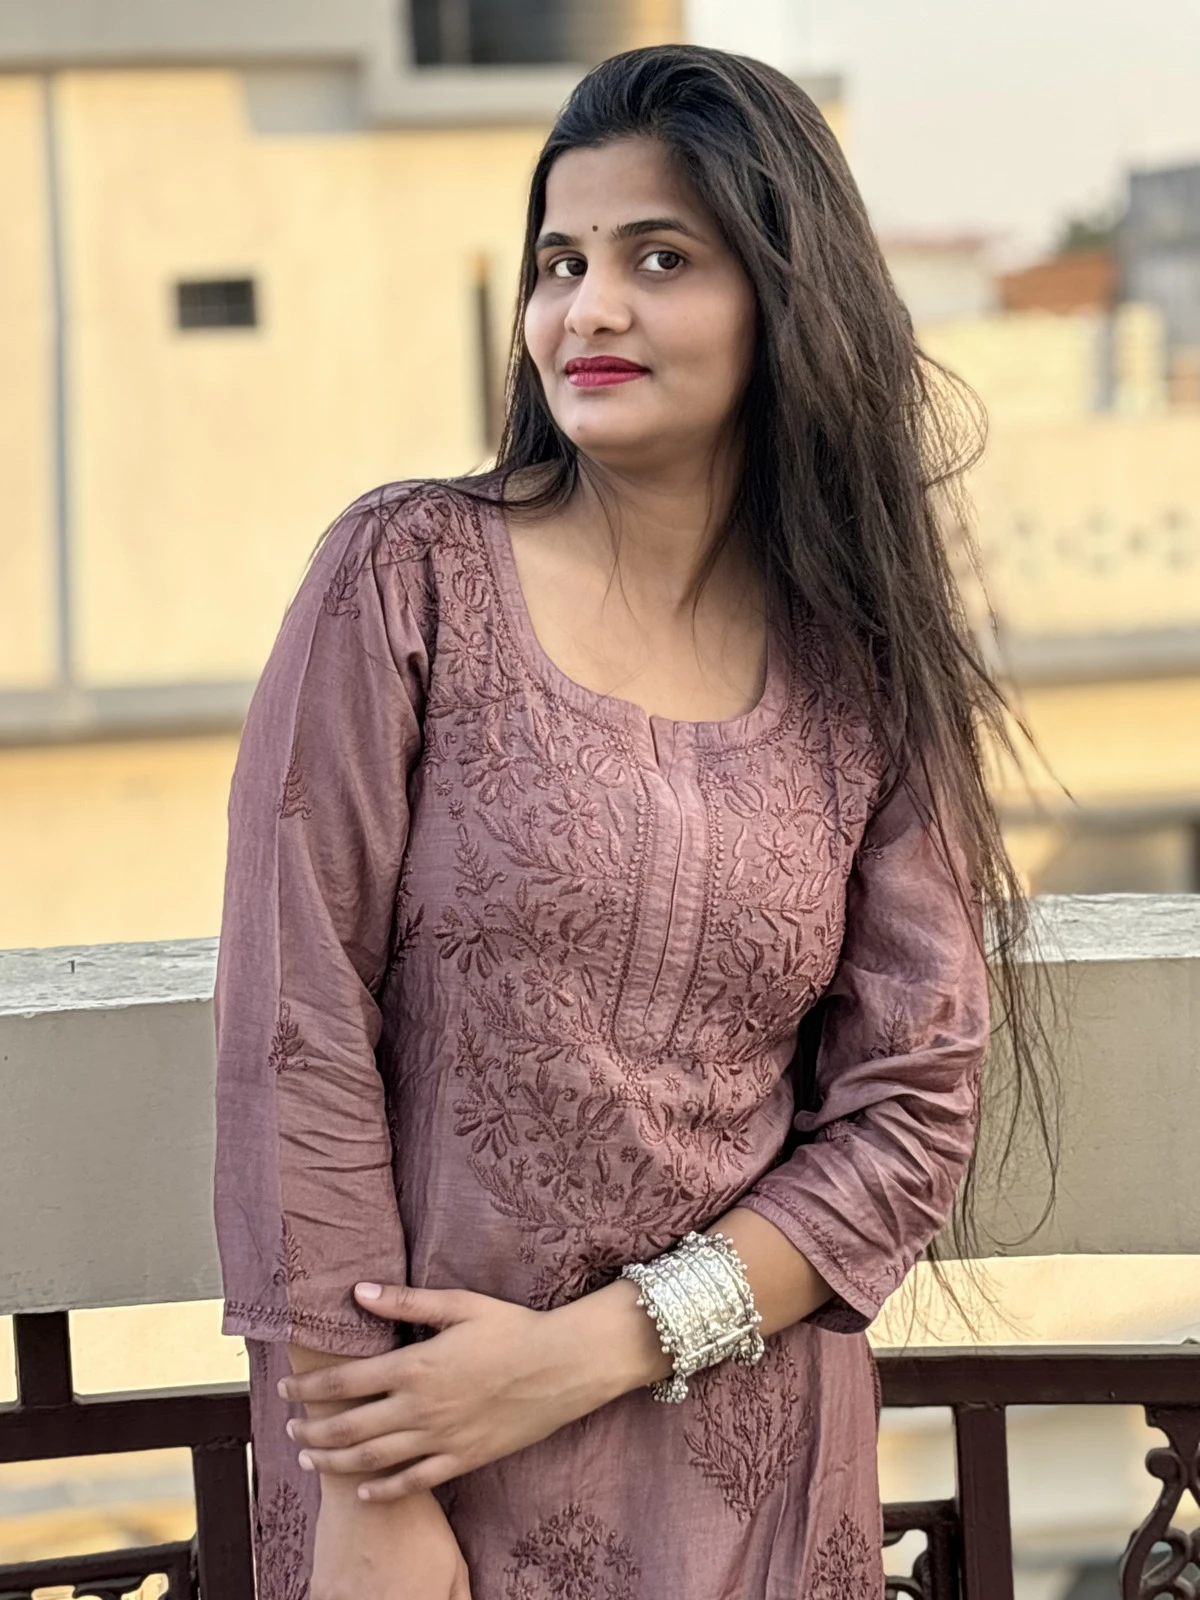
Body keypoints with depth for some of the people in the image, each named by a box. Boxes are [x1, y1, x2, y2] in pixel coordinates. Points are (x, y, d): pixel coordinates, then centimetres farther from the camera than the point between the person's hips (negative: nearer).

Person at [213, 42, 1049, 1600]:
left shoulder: (873, 675, 1)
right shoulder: (407, 578, -7)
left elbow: (916, 1110, -2)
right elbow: (294, 1038, -11)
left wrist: (592, 1348, -14)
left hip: (754, 1471, 2)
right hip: (416, 1447, -2)